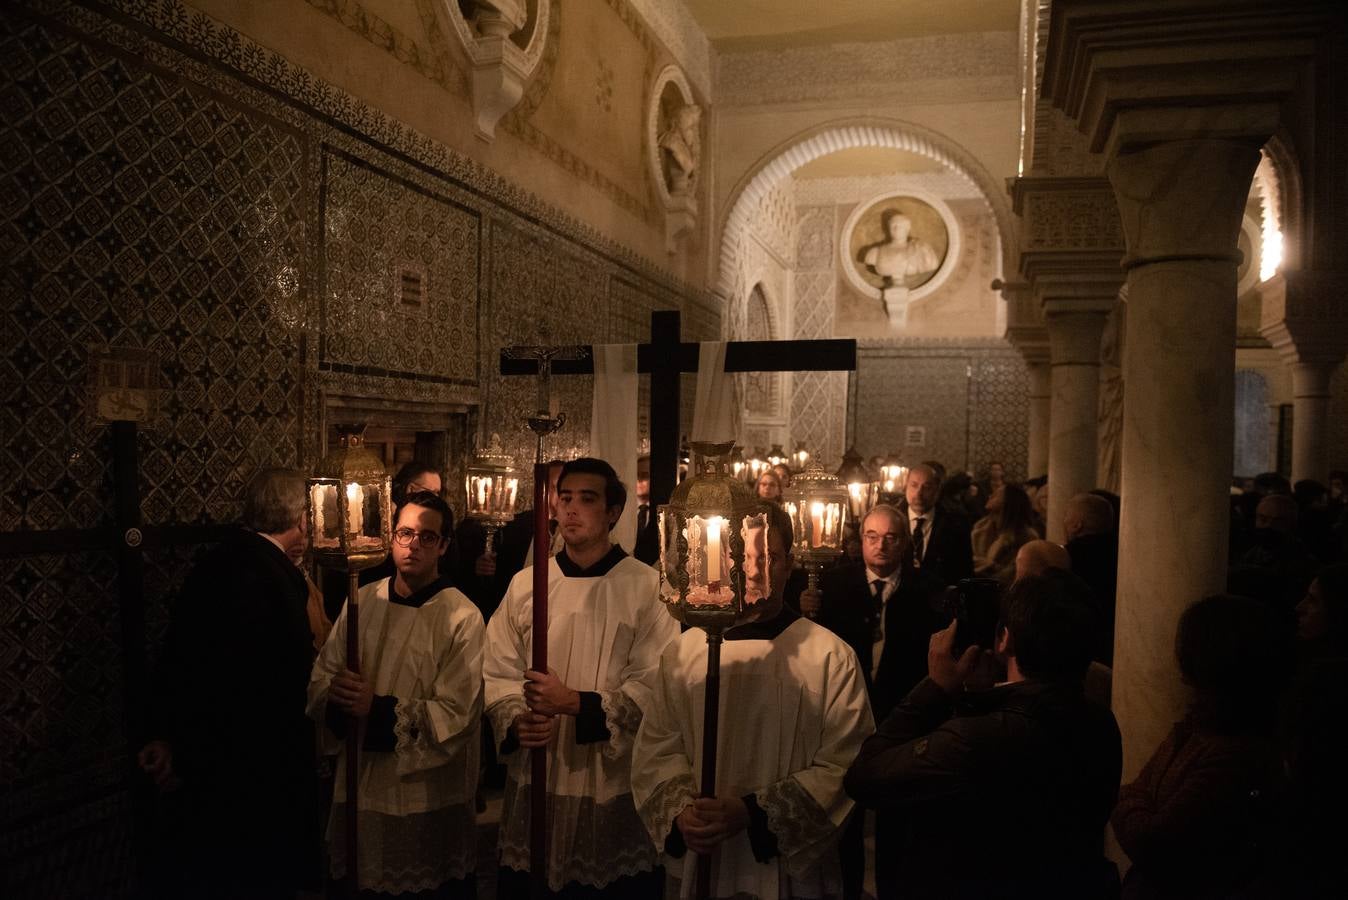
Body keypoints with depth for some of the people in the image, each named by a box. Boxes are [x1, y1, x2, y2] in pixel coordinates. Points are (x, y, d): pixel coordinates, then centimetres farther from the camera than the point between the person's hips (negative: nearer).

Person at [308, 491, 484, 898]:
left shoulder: (462, 617, -14)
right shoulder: (362, 601, 2)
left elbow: (456, 716, -17)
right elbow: (319, 678, 4)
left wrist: (379, 708, -24)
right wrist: (336, 697, -17)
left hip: (431, 796, -4)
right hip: (361, 785, 4)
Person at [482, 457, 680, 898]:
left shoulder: (647, 588, -8)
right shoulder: (525, 585, 4)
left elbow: (654, 687, -12)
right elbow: (498, 673, 5)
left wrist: (575, 703, -19)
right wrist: (517, 722, -13)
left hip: (612, 783, -3)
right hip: (533, 779, 3)